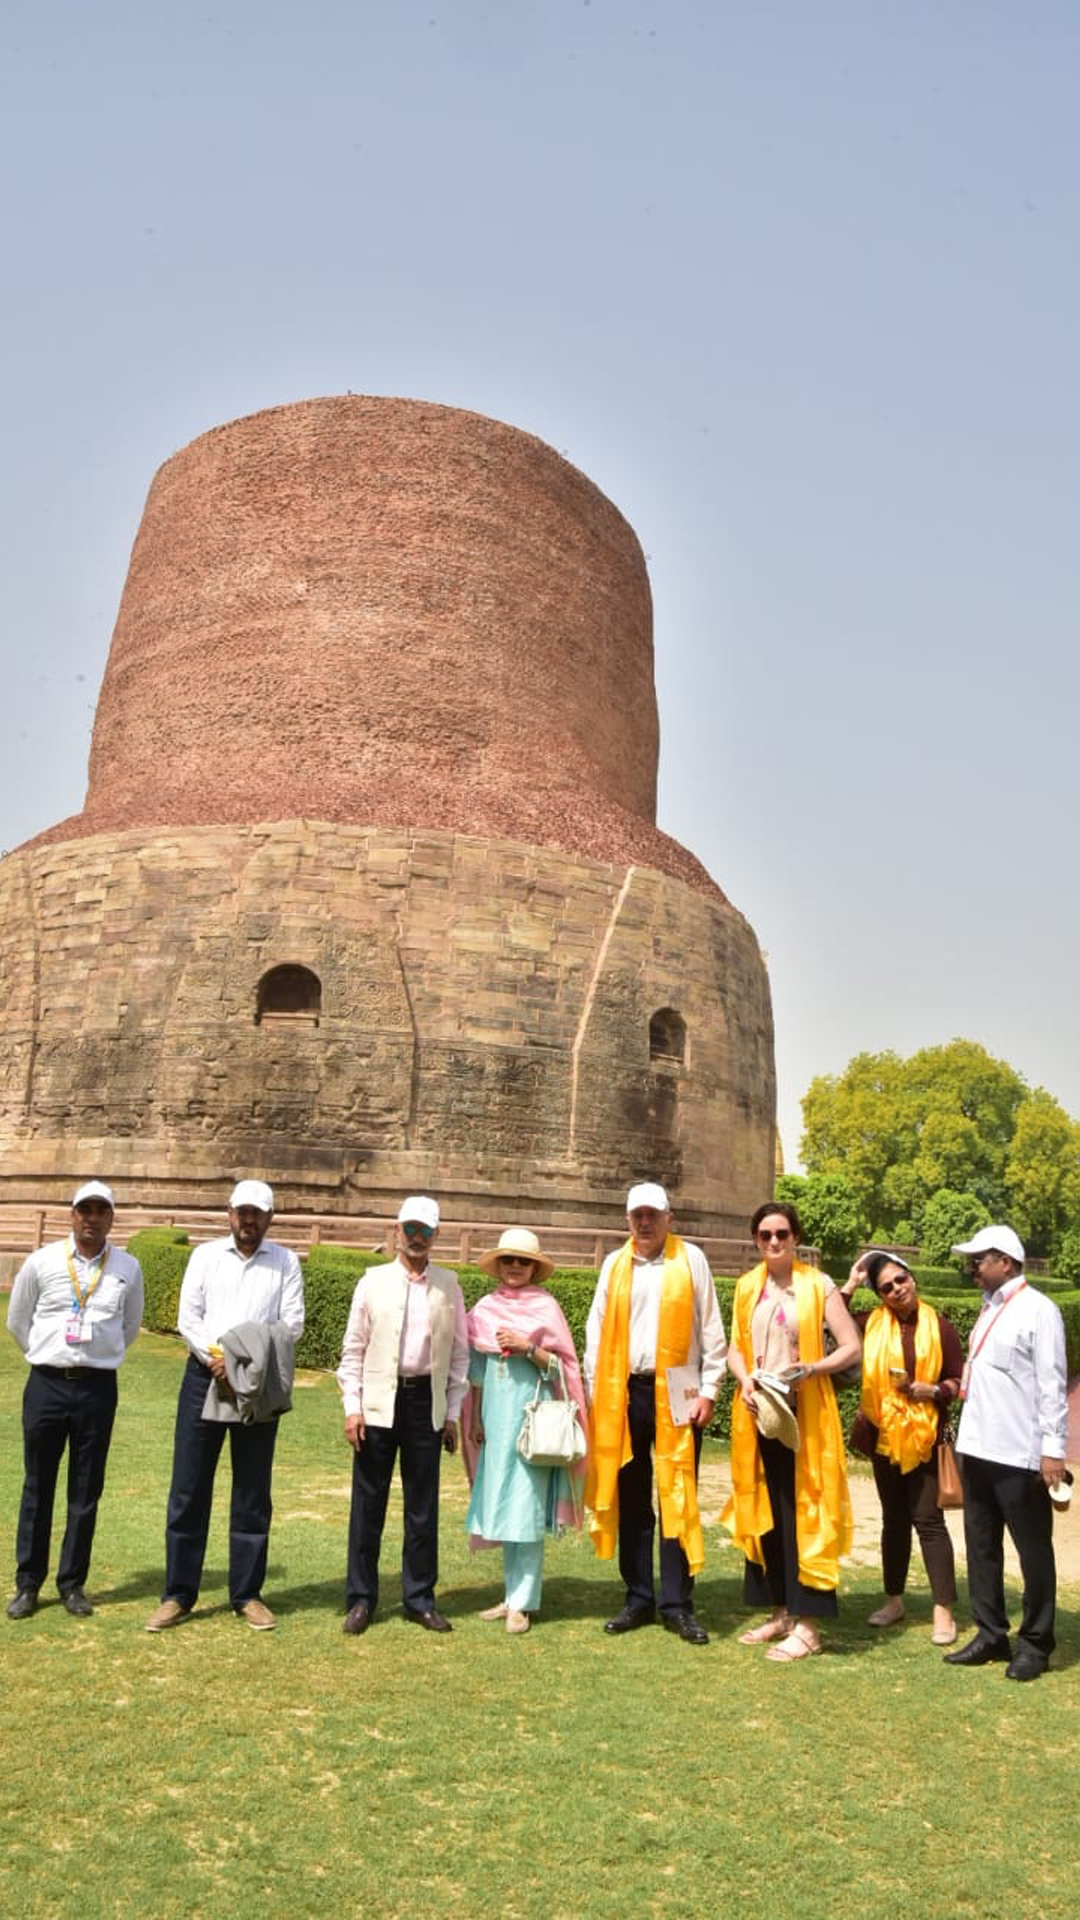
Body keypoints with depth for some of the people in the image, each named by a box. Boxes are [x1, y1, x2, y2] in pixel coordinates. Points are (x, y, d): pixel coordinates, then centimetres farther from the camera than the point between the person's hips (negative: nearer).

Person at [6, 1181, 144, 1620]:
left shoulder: (128, 1268, -2)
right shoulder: (41, 1262, -4)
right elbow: (17, 1321, 9)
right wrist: (48, 1356, 11)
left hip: (98, 1387, 1)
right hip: (46, 1385, 0)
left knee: (86, 1491, 8)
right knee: (38, 1487, 9)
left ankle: (73, 1583, 21)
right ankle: (27, 1583, 21)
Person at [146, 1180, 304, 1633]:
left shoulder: (285, 1262, 4)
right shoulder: (205, 1255, 6)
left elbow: (292, 1324, -3)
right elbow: (187, 1317, 0)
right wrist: (216, 1356, -15)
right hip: (204, 1378, 1)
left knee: (253, 1493, 6)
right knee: (188, 1489, 3)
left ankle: (247, 1595, 17)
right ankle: (178, 1594, 14)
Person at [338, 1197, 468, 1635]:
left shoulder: (448, 1285, 5)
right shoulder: (373, 1281, 2)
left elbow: (459, 1352, 8)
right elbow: (353, 1349, 3)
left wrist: (452, 1413, 5)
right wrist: (352, 1407, -4)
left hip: (427, 1402, 1)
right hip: (379, 1402, -1)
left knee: (423, 1507, 8)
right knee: (368, 1503, 6)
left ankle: (420, 1598, 21)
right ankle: (361, 1598, 19)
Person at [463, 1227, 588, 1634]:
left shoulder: (546, 1307, -3)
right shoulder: (485, 1307, 9)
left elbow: (562, 1366, -3)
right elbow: (476, 1367, 14)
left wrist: (528, 1347, -17)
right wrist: (474, 1417, 12)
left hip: (531, 1417, -4)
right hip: (495, 1417, 4)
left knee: (526, 1510, -3)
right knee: (502, 1508, 9)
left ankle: (523, 1602, 4)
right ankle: (512, 1594, 19)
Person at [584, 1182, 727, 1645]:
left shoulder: (691, 1260, 1)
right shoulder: (614, 1265, 8)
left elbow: (711, 1331, 1)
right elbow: (597, 1330, 9)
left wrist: (708, 1391, -4)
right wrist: (594, 1391, 3)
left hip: (675, 1393, -3)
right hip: (623, 1393, 3)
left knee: (678, 1499, 2)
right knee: (630, 1500, 10)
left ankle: (677, 1605, 10)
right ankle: (638, 1599, 21)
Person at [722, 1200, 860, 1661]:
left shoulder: (818, 1285, -5)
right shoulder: (747, 1286, 8)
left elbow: (852, 1347, -7)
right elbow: (736, 1346, 11)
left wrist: (811, 1370, -20)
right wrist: (745, 1381, -8)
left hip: (803, 1412, -5)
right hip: (757, 1410, 5)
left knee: (803, 1511, -2)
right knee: (764, 1510, 10)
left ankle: (807, 1624, 6)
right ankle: (781, 1611, 23)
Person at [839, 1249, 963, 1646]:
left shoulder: (939, 1327, -3)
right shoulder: (871, 1324, 1)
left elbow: (958, 1381, 1)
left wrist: (933, 1391, -17)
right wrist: (850, 1285, -9)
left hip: (925, 1437, -3)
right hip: (884, 1435, 3)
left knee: (927, 1519, -4)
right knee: (894, 1518, 15)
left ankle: (944, 1611, 4)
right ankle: (894, 1599, 27)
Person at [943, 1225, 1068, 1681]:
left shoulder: (1038, 1310, -11)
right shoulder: (989, 1308, 13)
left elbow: (1051, 1385, -14)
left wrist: (1053, 1448, -16)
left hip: (1018, 1454, -8)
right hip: (976, 1449, 8)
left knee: (1033, 1549, 6)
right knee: (981, 1544, 14)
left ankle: (1035, 1644, 18)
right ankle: (991, 1634, 26)